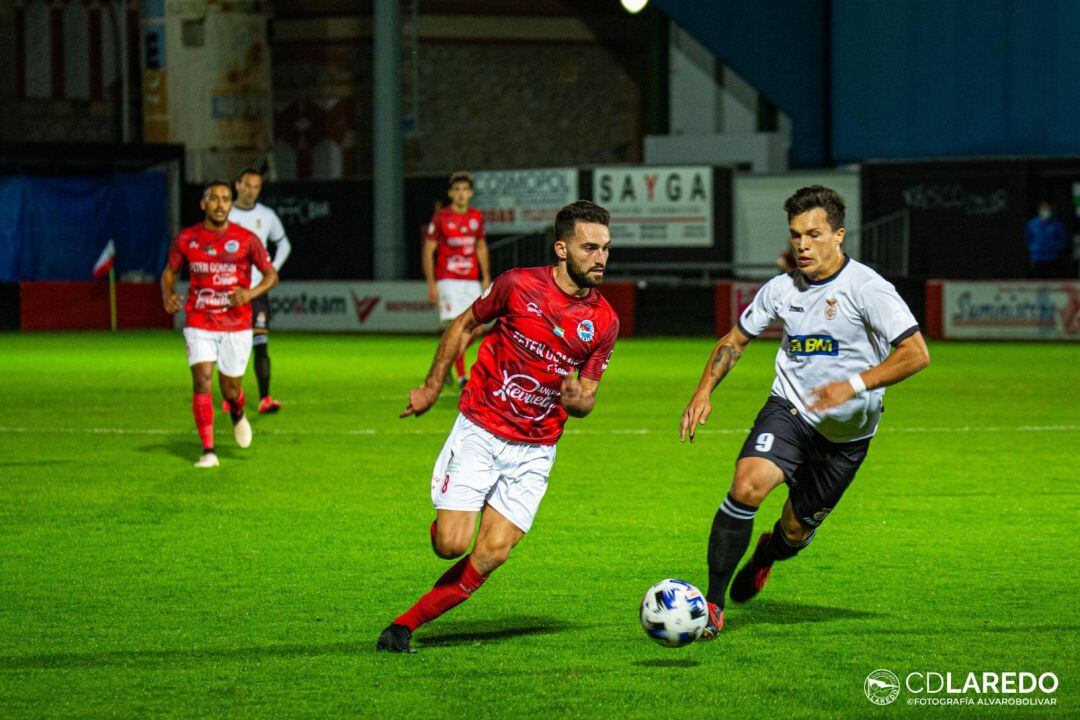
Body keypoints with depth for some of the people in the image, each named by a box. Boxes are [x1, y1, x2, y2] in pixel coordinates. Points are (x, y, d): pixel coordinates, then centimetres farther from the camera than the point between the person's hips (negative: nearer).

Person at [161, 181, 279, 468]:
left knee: (230, 390, 6)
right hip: (199, 324, 0)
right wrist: (167, 294, -9)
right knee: (202, 382, -14)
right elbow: (170, 271, 13)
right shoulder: (186, 239, -1)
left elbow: (271, 275, 2)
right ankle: (208, 452, -11)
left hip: (236, 326, 0)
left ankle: (238, 415, 45)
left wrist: (250, 294, -18)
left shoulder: (246, 239, -6)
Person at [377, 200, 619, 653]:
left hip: (533, 451, 2)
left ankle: (408, 622, 5)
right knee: (452, 545, -12)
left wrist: (577, 400, -18)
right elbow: (464, 325, 7)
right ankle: (442, 522, 25)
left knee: (492, 554, -9)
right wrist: (432, 388, 9)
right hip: (479, 431, -2)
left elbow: (586, 398, 6)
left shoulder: (604, 322, -3)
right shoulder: (518, 285, -10)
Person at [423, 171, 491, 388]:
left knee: (478, 329, 0)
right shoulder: (440, 218, -4)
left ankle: (449, 358, 24)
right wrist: (431, 284, -8)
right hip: (448, 280, -5)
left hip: (471, 281, 5)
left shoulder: (477, 217, 10)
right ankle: (461, 376, -8)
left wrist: (486, 277, 13)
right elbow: (428, 251, -2)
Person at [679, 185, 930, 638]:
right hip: (789, 411, 2)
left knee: (796, 532, 9)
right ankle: (713, 602, -16)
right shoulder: (782, 289, 0)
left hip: (846, 432, -2)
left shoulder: (866, 288, -15)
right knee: (747, 485, -26)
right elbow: (736, 339, 16)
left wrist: (855, 385, -31)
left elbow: (916, 354, -21)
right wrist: (704, 392, 1)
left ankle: (767, 554, 50)